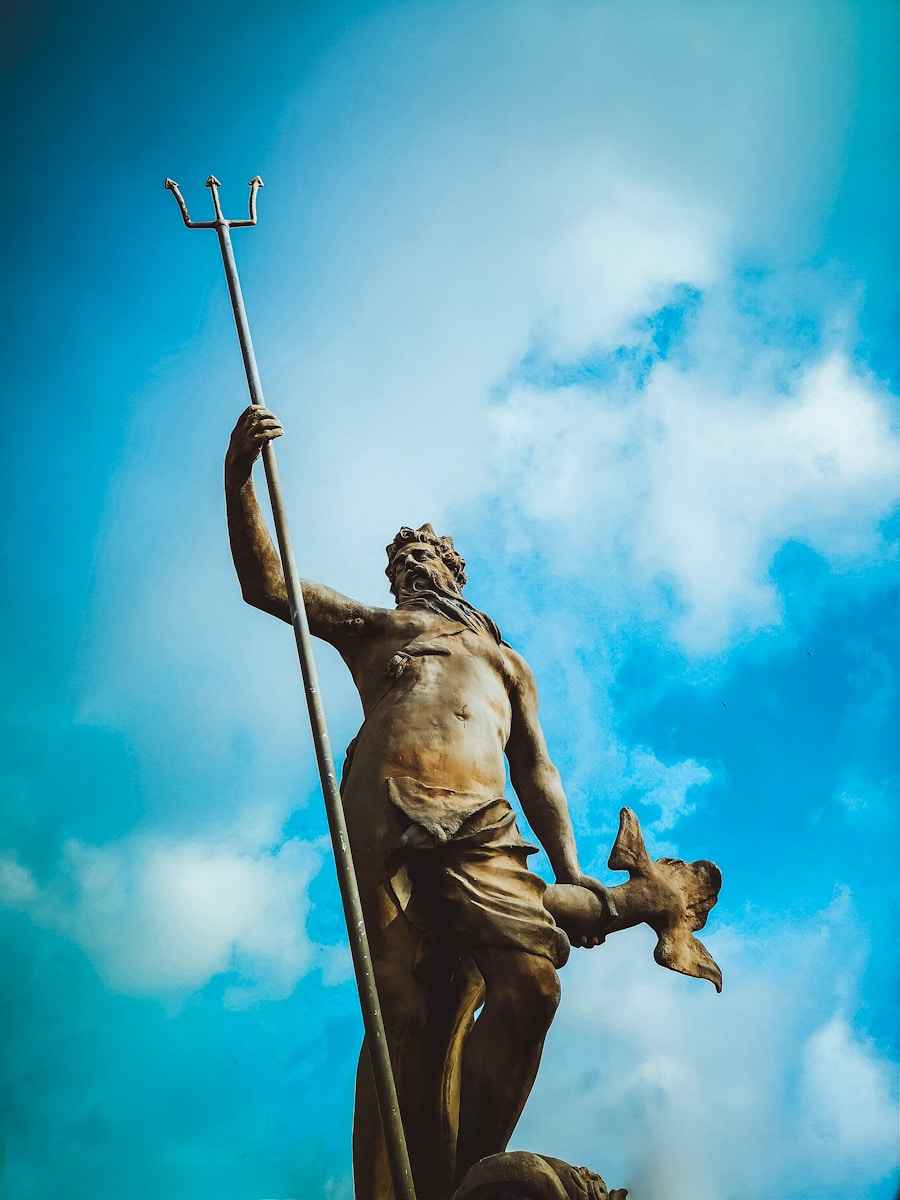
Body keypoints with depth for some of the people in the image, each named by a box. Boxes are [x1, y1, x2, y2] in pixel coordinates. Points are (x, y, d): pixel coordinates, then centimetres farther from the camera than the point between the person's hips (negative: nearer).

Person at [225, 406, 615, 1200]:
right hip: (388, 829, -2)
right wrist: (239, 477, 7)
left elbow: (537, 771, 28)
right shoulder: (371, 628, 31)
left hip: (483, 836, 2)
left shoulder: (505, 663, 37)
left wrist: (568, 866, 13)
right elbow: (265, 581, 20)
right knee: (408, 1018, -13)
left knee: (530, 979, -22)